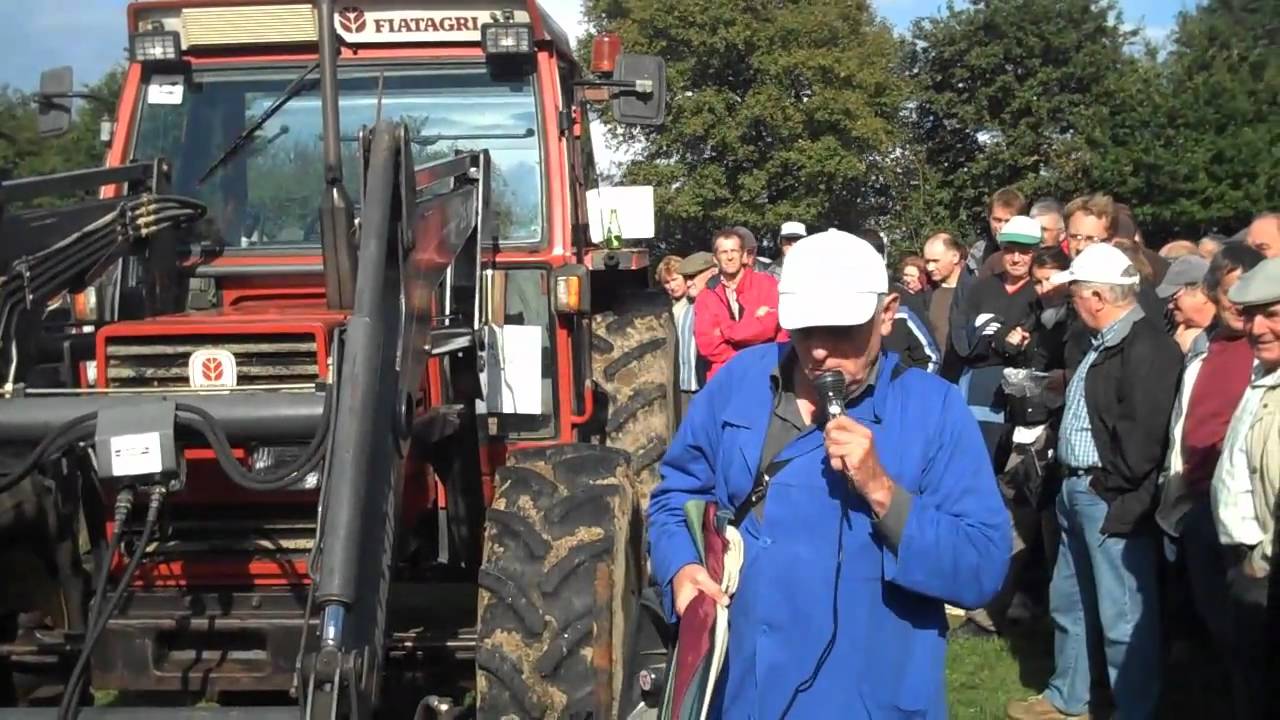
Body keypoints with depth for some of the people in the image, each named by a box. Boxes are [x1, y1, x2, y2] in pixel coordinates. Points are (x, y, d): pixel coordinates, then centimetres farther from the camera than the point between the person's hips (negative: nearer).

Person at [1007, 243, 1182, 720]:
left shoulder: (1147, 347, -18)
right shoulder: (1105, 343, 14)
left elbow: (1142, 433, -22)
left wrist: (1110, 486, -14)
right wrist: (1067, 386, 7)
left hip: (1111, 499, -11)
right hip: (1077, 490, 11)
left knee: (1124, 618, -1)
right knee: (1068, 603, 21)